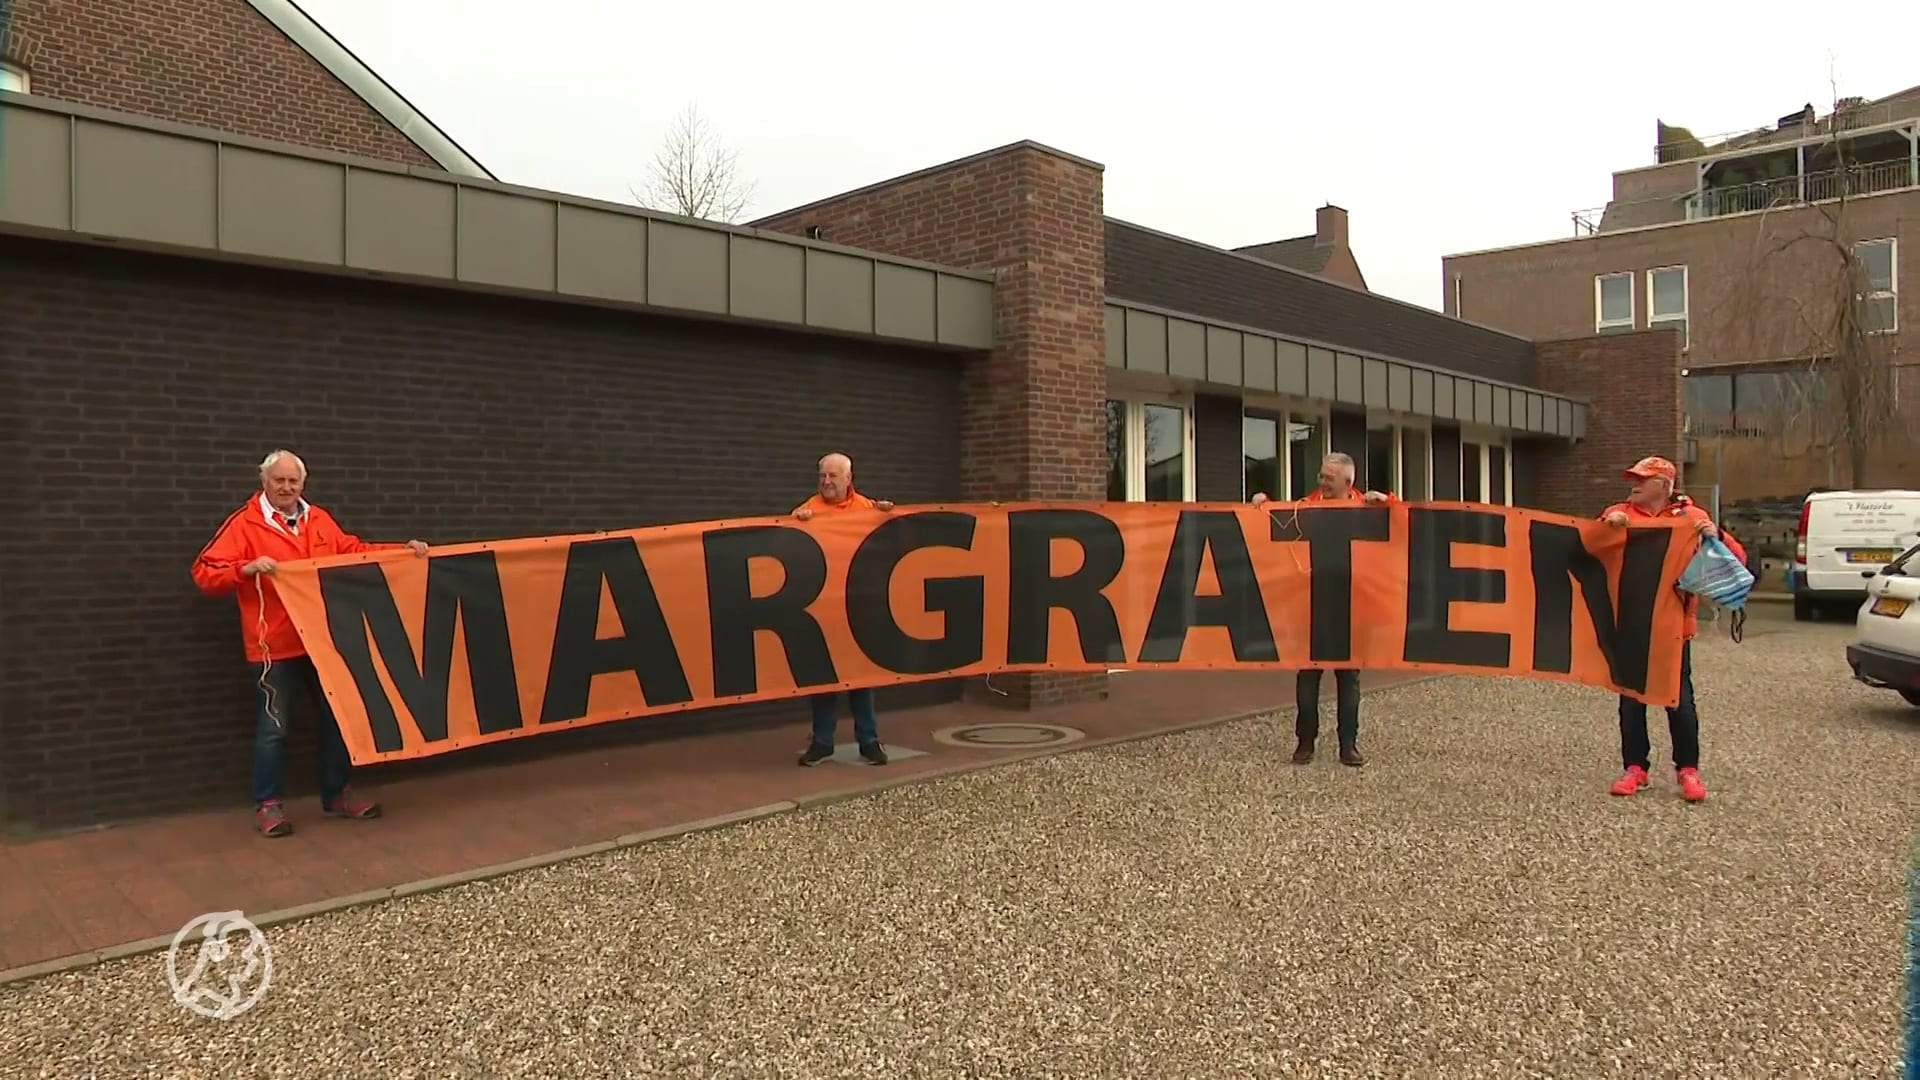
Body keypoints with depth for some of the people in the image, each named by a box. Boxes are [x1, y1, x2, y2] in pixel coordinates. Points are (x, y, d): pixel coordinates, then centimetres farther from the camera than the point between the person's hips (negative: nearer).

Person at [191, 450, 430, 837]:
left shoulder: (319, 520, 9)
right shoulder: (244, 524, -6)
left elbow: (353, 551, 18)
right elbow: (205, 572, -11)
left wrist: (402, 550, 9)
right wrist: (247, 569, -28)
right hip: (274, 646, -5)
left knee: (338, 715, 12)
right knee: (273, 726, 1)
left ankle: (336, 795, 26)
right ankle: (268, 804, 15)